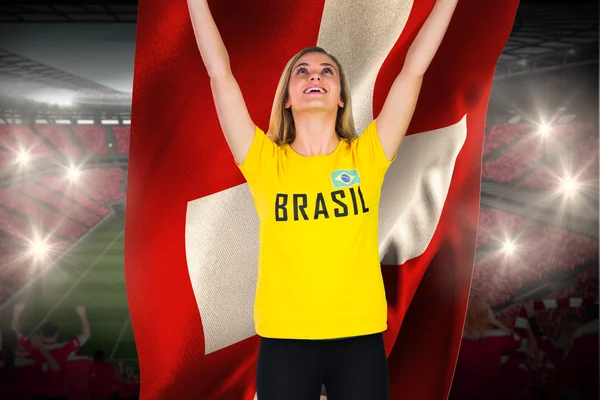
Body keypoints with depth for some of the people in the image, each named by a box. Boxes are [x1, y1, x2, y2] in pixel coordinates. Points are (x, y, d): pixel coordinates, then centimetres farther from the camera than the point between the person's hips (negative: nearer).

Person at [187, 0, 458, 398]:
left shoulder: (366, 157, 2)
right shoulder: (265, 162, 0)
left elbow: (414, 68, 2)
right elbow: (220, 73, -1)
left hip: (360, 339, 1)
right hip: (284, 341, 0)